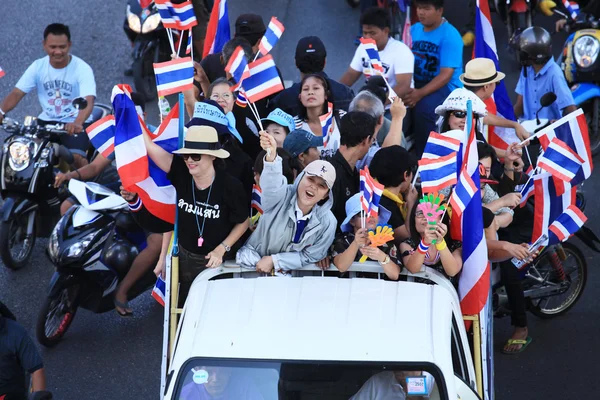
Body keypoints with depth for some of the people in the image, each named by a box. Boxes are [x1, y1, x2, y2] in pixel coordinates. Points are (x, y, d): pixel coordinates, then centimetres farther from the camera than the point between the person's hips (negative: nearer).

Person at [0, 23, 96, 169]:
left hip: (75, 124, -4)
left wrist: (78, 123, -48)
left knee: (76, 157, -30)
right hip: (46, 121, 4)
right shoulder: (38, 66, -1)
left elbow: (88, 102, -26)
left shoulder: (82, 68, -13)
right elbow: (16, 94, -5)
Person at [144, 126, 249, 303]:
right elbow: (149, 146, -27)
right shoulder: (180, 173, -18)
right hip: (185, 256, 3)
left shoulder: (229, 185, -23)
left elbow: (243, 222, -7)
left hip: (216, 259, -3)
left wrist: (221, 249, -15)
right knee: (186, 303, 18)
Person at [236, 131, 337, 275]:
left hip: (285, 270, 2)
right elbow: (272, 183, -44)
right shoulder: (282, 195, -21)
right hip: (254, 256, -2)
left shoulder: (327, 222, -14)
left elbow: (309, 256, -6)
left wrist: (274, 261, -16)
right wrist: (271, 156, -65)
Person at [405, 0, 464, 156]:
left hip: (446, 87, -6)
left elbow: (446, 74, -18)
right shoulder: (414, 30, 9)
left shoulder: (450, 36, -12)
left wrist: (420, 93, -30)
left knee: (423, 107, -35)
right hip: (417, 83, 6)